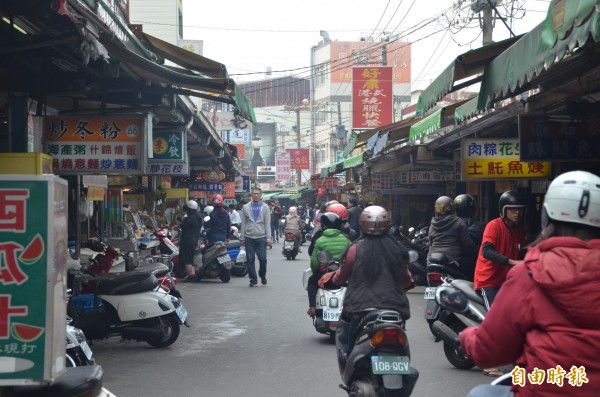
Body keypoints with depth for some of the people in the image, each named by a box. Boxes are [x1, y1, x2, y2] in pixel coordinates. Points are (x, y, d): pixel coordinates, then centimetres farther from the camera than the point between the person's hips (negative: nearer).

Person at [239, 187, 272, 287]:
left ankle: (263, 276, 18)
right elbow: (243, 224, 9)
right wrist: (242, 237, 5)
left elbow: (267, 224, 3)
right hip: (249, 237, 1)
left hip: (261, 237, -1)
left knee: (263, 259, -6)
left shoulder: (265, 207, 6)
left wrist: (269, 238, -4)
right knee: (250, 260, 1)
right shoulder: (246, 207, 8)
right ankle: (253, 280, 9)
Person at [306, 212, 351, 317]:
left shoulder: (320, 241, -5)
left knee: (311, 281, 25)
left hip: (325, 274, -2)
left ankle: (312, 306, 12)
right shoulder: (345, 239, 2)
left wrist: (315, 271, 14)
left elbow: (314, 262, -5)